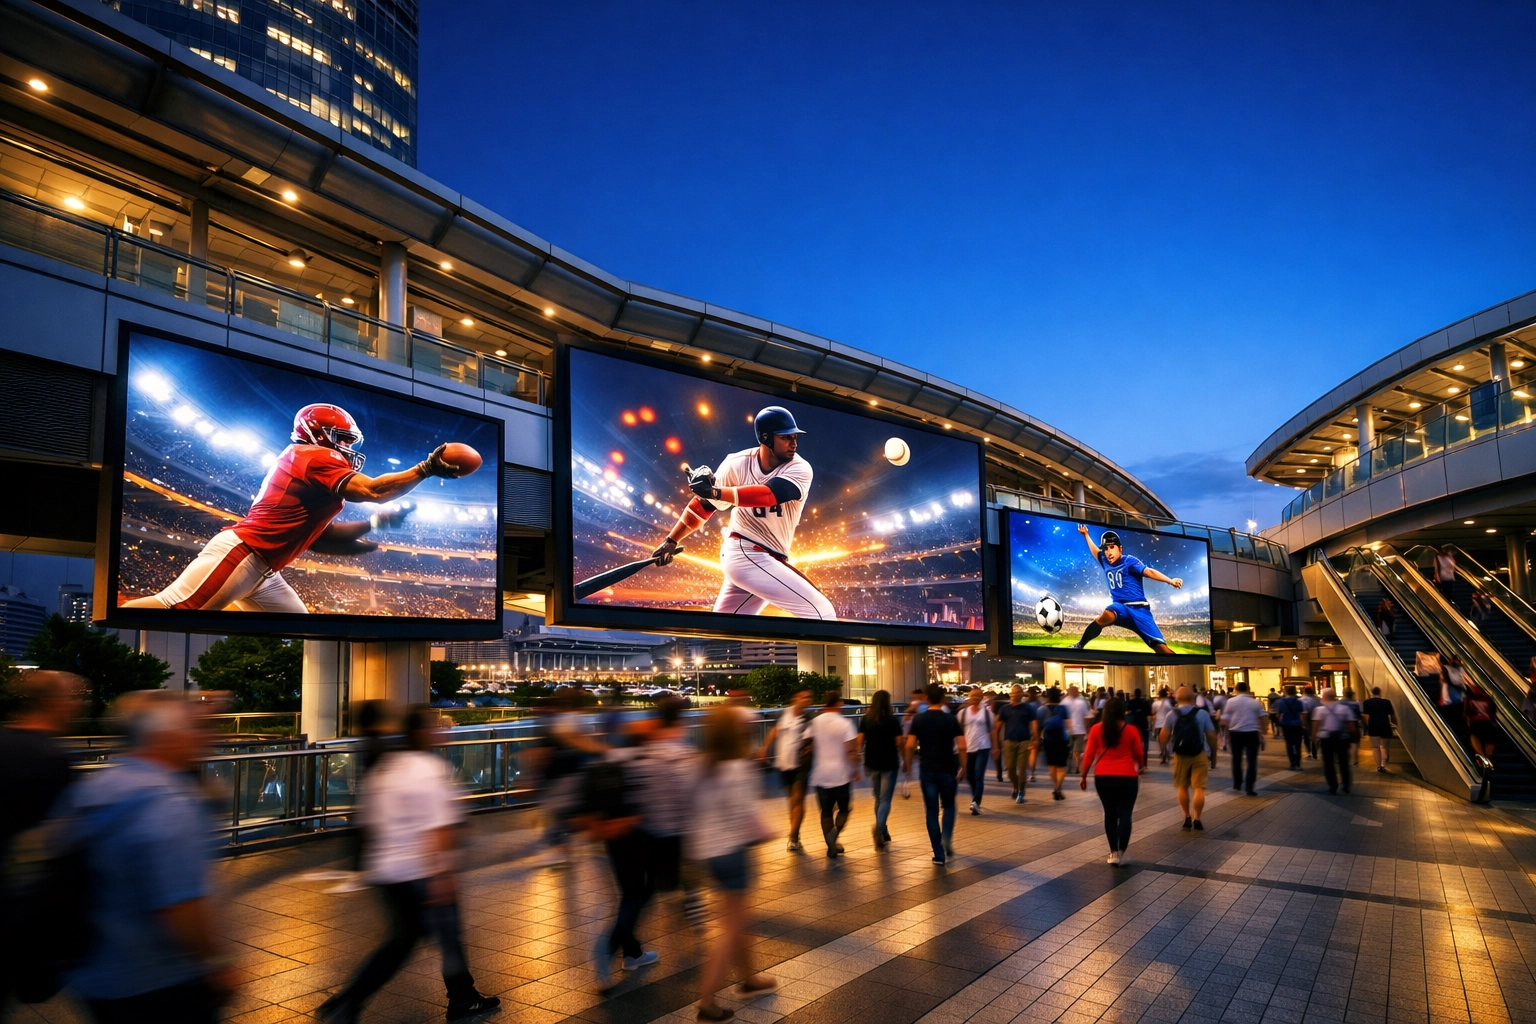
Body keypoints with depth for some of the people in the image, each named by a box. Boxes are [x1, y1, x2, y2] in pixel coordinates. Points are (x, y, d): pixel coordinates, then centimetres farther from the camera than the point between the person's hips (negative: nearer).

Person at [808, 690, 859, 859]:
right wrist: (855, 769, -5)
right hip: (841, 774, -3)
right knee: (844, 808, 12)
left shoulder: (815, 722, 1)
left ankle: (831, 848, 11)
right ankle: (835, 832, -12)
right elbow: (851, 751, -16)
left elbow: (812, 747, 9)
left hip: (821, 774, 3)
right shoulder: (844, 724, -12)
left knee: (826, 811, 10)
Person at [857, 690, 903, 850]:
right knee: (885, 799, -2)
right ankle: (879, 828, -25)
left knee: (878, 798, 18)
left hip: (872, 763, 3)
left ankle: (882, 832, 24)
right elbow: (899, 743, -7)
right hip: (889, 763, -3)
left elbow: (860, 742, -3)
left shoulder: (866, 719, -1)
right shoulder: (893, 720, -9)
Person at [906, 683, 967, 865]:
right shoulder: (951, 720, -5)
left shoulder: (918, 720, -2)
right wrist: (963, 768, 2)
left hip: (927, 770, 0)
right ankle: (946, 839, -2)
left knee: (932, 811, 7)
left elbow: (910, 746, -7)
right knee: (948, 806, 20)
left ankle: (939, 854, 6)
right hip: (948, 769, 0)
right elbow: (962, 747, -10)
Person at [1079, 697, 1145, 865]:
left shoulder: (1096, 729, -3)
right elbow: (1139, 754, 5)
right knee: (1125, 815, 5)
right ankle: (1121, 852, 0)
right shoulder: (1131, 730, -4)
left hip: (1103, 777, 2)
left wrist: (1084, 775, 9)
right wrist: (1141, 767, 26)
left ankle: (1113, 853, 12)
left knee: (1110, 814, 12)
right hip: (1126, 777, -1)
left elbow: (1089, 754, -2)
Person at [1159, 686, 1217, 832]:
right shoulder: (1202, 713, -5)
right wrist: (1213, 749, 13)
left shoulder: (1172, 715, -2)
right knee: (1199, 788, 2)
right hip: (1199, 755, -2)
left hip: (1180, 755, 2)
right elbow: (1211, 736, -5)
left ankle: (1187, 818, 20)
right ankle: (1196, 819, -3)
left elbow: (1164, 737, -4)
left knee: (1183, 787, 17)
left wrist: (1170, 741, 18)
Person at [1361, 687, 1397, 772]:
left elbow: (1366, 716, -5)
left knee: (1375, 747, 4)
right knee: (1384, 746, 11)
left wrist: (1367, 727, 2)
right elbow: (1392, 715, 9)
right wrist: (1395, 724, 26)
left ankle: (1378, 766, -3)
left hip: (1373, 726, -1)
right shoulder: (1386, 702, 5)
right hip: (1385, 726, 1)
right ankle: (1383, 764, -5)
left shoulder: (1367, 703, 2)